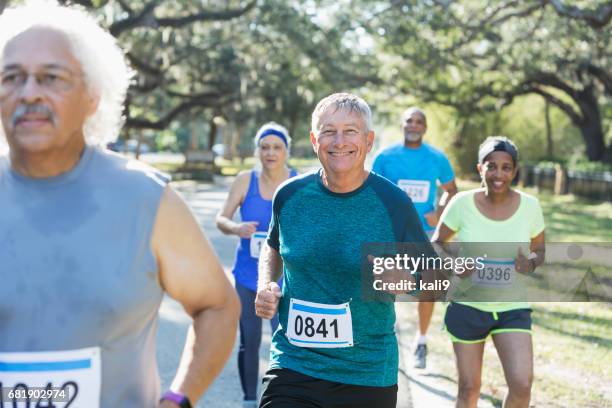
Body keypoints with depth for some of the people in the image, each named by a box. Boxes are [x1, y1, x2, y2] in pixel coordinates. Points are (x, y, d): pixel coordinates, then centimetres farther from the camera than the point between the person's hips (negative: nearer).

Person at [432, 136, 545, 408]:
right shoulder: (462, 203, -9)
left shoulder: (529, 206, -6)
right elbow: (436, 243, 3)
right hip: (468, 306, 0)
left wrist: (531, 263, -15)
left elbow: (540, 250, 8)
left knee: (522, 384, -14)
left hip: (513, 308, 1)